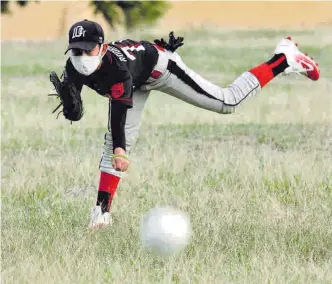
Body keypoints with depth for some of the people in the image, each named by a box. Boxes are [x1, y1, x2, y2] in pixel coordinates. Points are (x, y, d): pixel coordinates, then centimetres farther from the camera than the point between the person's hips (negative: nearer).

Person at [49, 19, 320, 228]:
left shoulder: (116, 66, -45)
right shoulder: (74, 70, -26)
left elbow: (120, 110, -52)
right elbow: (73, 115, -16)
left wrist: (120, 150, -63)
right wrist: (69, 101, -41)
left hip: (159, 66, -6)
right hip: (137, 83, 6)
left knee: (227, 102, -5)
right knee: (114, 142, -1)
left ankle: (284, 60, 9)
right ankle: (102, 209, 6)